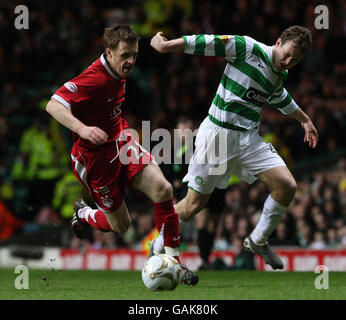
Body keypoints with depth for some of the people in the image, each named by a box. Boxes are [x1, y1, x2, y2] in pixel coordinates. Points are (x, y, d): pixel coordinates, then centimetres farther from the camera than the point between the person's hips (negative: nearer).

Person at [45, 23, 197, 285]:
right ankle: (83, 214, 38)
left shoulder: (118, 72, 0)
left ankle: (173, 261, -6)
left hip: (120, 141, 7)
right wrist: (82, 129, -50)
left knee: (162, 189, -16)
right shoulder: (95, 78, -27)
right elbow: (54, 105, -36)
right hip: (96, 155, -7)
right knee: (121, 225, 3)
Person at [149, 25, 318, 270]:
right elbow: (205, 43, -12)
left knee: (287, 186, -9)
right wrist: (165, 45, -10)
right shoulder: (247, 48, -13)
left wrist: (305, 120, 44)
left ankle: (258, 241, 12)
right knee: (195, 203, -3)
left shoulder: (280, 76, 10)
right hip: (219, 134, -6)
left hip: (249, 139, 7)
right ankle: (159, 247, 20)